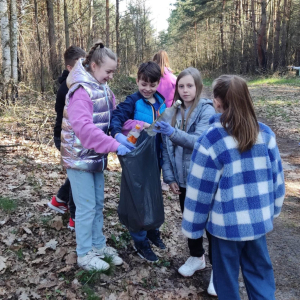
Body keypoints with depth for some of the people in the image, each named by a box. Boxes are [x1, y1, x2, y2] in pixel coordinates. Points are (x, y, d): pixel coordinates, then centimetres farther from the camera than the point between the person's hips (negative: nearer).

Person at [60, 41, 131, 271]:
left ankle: (99, 246, 33)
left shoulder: (103, 89, 7)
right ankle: (85, 255, 18)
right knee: (86, 207, 2)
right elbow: (84, 127, -33)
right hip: (80, 157, -8)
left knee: (98, 204, 17)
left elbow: (111, 119, 11)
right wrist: (114, 145, -35)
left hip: (96, 156, 8)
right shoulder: (81, 91, -20)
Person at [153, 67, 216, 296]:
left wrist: (173, 133, -37)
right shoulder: (174, 112, 5)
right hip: (183, 178, 6)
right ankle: (197, 257, 39)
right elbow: (167, 147, 5)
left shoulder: (207, 110, -12)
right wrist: (169, 176, -1)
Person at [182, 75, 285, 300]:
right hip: (259, 218, 5)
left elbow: (200, 189, -14)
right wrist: (273, 209, 18)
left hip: (226, 222, -4)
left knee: (226, 274, 16)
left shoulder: (211, 140, -18)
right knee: (260, 269, 22)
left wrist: (192, 226, -3)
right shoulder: (265, 133, -4)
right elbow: (277, 176, 5)